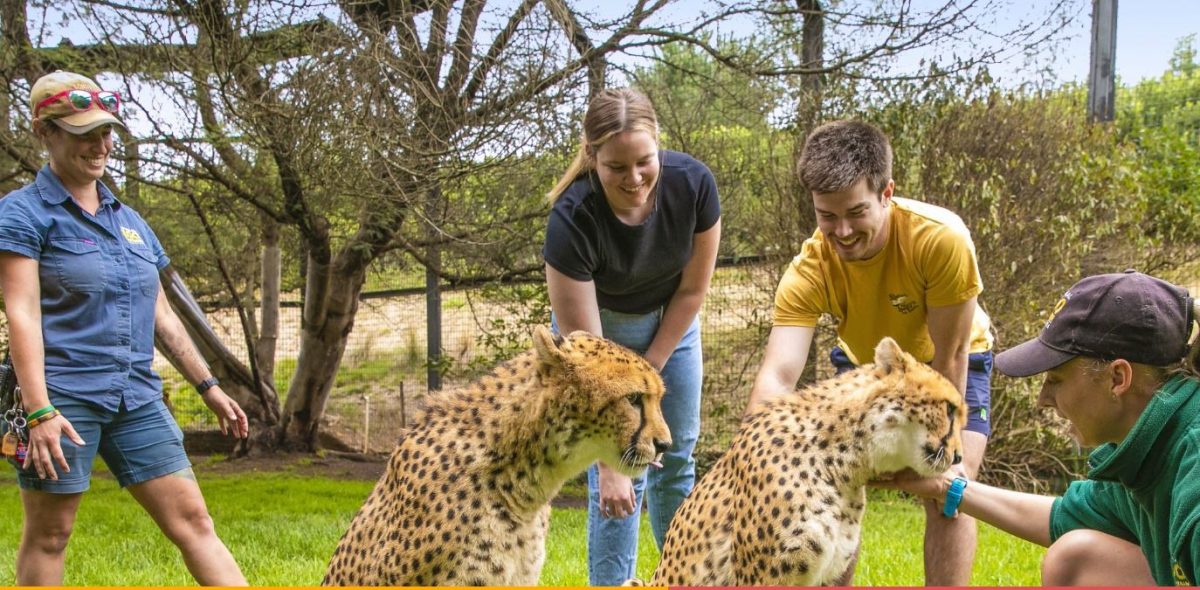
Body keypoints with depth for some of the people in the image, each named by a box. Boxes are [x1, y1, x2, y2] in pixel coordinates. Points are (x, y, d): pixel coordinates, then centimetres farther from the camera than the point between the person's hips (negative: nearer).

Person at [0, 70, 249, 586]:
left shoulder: (130, 222, 17)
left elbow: (161, 315, 22)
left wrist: (208, 387, 19)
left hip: (137, 398, 6)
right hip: (63, 396, -5)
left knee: (192, 519, 0)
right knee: (48, 534, 2)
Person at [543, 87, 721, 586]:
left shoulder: (693, 184, -30)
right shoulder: (573, 219, -37)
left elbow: (693, 290, -13)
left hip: (669, 322, 3)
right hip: (597, 327, -3)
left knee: (677, 460, 9)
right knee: (621, 481, -11)